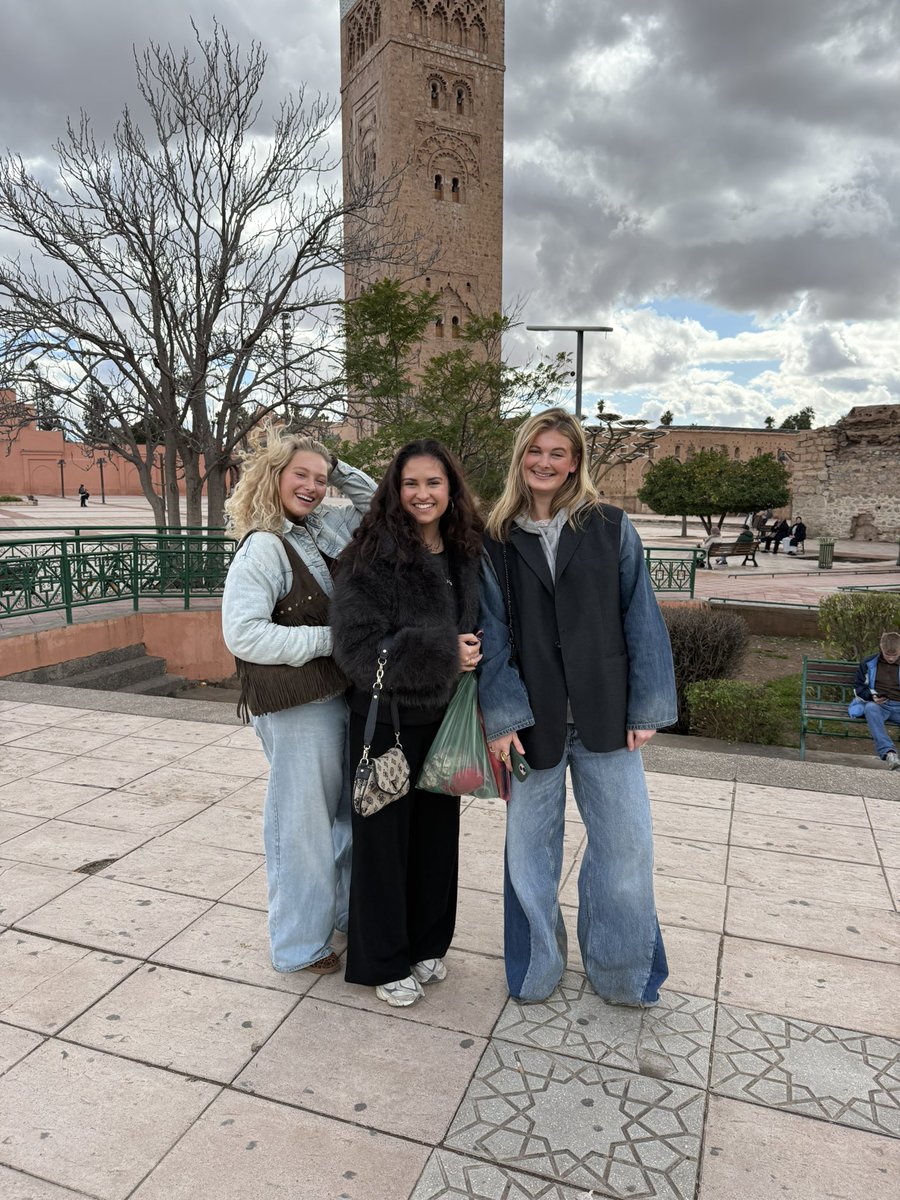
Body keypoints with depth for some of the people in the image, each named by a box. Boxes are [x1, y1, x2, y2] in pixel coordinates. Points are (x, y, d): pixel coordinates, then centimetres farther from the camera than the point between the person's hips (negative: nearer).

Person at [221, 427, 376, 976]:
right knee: (304, 822, 6)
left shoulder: (323, 528, 7)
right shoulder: (263, 547, -15)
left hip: (341, 694, 8)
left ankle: (350, 910, 42)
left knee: (347, 812, 21)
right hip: (297, 707, -8)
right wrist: (331, 639, -18)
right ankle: (301, 944, 26)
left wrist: (338, 468, 5)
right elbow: (244, 635, -23)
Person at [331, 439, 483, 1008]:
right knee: (385, 838, 9)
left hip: (445, 718, 6)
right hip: (388, 720, -5)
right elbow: (357, 646, -22)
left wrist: (473, 653, -3)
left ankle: (427, 944, 39)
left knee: (437, 833, 17)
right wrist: (443, 656, -23)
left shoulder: (466, 555, 4)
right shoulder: (372, 556, -16)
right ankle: (385, 961, 29)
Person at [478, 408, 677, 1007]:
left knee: (625, 844, 5)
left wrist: (646, 707, -5)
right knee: (530, 847, 11)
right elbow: (492, 635, -1)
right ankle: (537, 967, 34)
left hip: (606, 716, 0)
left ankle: (622, 973, 29)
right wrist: (502, 717, -8)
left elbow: (642, 619, -1)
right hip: (534, 718, 1)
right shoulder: (497, 541, 2)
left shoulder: (611, 528, 1)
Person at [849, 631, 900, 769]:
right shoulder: (869, 663, 15)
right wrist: (872, 696, -4)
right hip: (878, 704, -1)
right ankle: (887, 752, -54)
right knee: (870, 708, -40)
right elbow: (858, 687, 17)